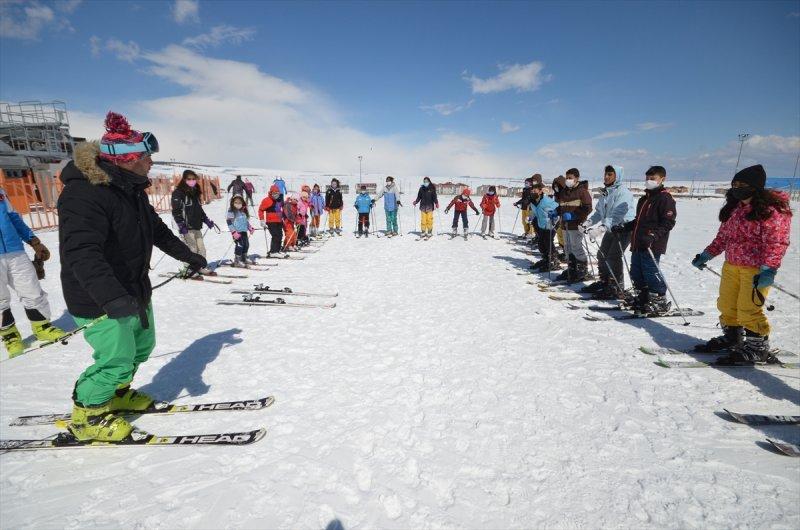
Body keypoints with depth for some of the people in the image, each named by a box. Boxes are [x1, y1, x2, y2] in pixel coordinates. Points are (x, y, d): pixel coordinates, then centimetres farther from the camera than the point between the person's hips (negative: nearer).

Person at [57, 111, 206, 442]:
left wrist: (189, 256, 26)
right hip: (99, 300, -9)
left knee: (143, 345, 20)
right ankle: (85, 418, 24)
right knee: (117, 359, -2)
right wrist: (111, 297, -48)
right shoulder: (84, 194, -25)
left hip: (135, 292, 9)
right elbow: (82, 254, -37)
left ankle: (117, 395, 44)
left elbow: (157, 230, 19)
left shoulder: (132, 190, 6)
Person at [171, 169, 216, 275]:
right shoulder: (178, 193, -6)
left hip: (197, 226, 8)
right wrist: (181, 225, -19)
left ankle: (201, 267, 18)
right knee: (191, 249, -8)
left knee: (201, 248, 8)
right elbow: (176, 211, -12)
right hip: (186, 227, -7)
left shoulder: (195, 192, 17)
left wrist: (206, 220, 19)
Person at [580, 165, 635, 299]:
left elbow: (617, 214, -28)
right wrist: (588, 222, -4)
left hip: (623, 228, -8)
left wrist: (601, 228, -39)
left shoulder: (623, 192, -16)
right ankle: (603, 282, 26)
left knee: (613, 257, -12)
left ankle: (617, 289, -3)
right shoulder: (605, 192, 11)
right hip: (610, 229, 8)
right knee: (602, 255, 11)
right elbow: (599, 212, 12)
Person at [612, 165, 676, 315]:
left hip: (652, 245, -8)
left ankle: (660, 302, 7)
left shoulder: (665, 198, -5)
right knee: (636, 273, 10)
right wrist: (623, 227, 17)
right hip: (638, 244, 8)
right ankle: (643, 298, 25)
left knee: (651, 272, -7)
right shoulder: (644, 199, 22)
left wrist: (652, 235, -26)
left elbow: (668, 223, -14)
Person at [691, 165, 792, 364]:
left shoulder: (772, 210, -10)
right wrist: (706, 255, 16)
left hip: (756, 270, -8)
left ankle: (758, 349, 9)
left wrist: (768, 269, -25)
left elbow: (776, 243, -17)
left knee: (748, 310, -7)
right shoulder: (734, 208, 12)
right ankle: (731, 338, 29)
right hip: (731, 266, 8)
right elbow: (723, 236, 19)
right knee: (726, 306, 13)